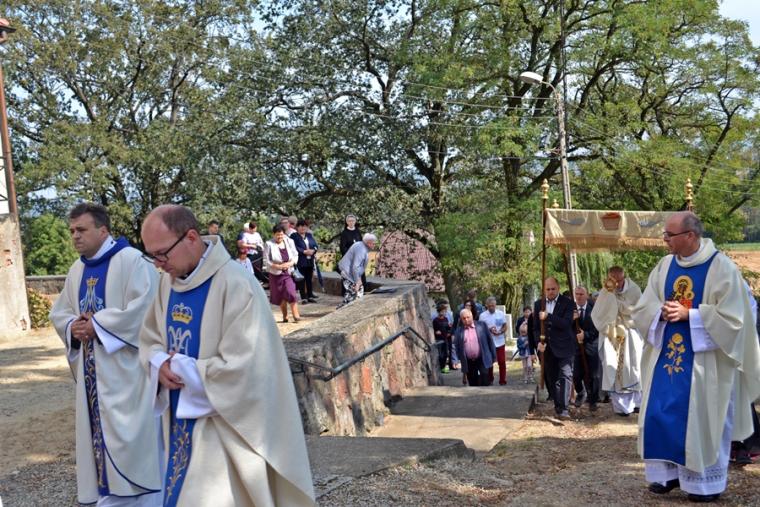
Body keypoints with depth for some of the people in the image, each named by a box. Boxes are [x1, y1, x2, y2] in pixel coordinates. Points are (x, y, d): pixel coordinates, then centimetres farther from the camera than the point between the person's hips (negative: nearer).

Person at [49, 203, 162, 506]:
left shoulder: (131, 260, -11)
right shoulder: (77, 270, 14)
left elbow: (143, 306, -21)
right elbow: (59, 312, 18)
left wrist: (98, 325, -18)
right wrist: (73, 327, -5)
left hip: (124, 366, -8)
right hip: (91, 368, 8)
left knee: (127, 435, -7)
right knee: (99, 432, 12)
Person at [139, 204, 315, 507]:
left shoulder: (236, 286, -22)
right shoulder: (168, 281, 2)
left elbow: (242, 368, -25)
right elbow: (150, 338, 14)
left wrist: (180, 369, -15)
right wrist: (160, 365, -8)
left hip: (223, 426, -7)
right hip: (181, 419, 8)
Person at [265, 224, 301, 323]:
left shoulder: (289, 242, 2)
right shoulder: (269, 244, -7)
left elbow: (296, 256, 7)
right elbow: (266, 261, -8)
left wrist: (290, 263, -13)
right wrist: (278, 266, -20)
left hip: (288, 273, 1)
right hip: (276, 274, -1)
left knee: (291, 292, -14)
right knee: (280, 296, 6)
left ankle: (296, 315, -12)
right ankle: (284, 316, 20)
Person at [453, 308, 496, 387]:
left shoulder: (482, 325, 0)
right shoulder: (458, 331, 2)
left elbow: (489, 340, 3)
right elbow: (456, 347, 5)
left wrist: (493, 356, 3)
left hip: (482, 359, -2)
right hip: (468, 362, 2)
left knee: (484, 382, -9)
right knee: (473, 384, 10)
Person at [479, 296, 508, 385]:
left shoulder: (501, 314, 2)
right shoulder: (482, 316, -2)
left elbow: (505, 326, 5)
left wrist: (500, 331, -15)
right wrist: (489, 330, -16)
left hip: (500, 342, 0)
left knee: (502, 362, 1)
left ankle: (502, 380, 10)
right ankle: (490, 380, 22)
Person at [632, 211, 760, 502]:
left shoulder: (722, 268, -11)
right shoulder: (664, 266, 5)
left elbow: (732, 318, -15)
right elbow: (642, 308, 6)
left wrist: (689, 314, -21)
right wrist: (661, 312, -15)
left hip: (703, 359, -5)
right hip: (666, 354, 5)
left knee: (701, 420, 1)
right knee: (660, 415, 5)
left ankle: (707, 482, 14)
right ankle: (667, 472, 19)